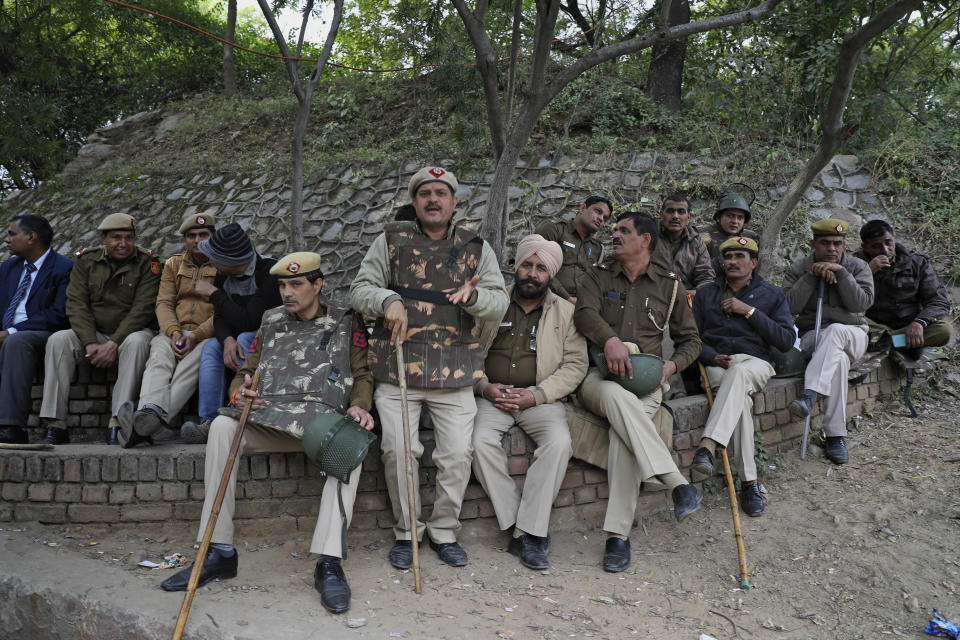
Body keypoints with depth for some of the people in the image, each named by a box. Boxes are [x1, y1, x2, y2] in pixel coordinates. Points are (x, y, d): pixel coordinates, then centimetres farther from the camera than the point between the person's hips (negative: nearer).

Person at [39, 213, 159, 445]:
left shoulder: (147, 263, -5)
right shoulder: (86, 260, 5)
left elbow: (143, 309, -13)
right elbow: (76, 304, -3)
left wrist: (113, 344, -22)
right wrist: (90, 343, -18)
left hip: (130, 332, -3)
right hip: (93, 333, 3)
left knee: (137, 342, -36)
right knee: (58, 340, -24)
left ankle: (117, 423, -38)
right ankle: (55, 425, -26)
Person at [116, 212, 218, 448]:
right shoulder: (174, 264, 22)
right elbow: (164, 303, 10)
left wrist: (195, 336, -17)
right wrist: (174, 332, -11)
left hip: (207, 336, -3)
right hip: (174, 333, 4)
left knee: (192, 361, -37)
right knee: (159, 357, -32)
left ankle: (144, 425, -56)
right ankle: (151, 412, -59)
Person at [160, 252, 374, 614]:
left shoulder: (346, 324, 11)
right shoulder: (271, 322, 21)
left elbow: (362, 376, 8)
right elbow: (246, 372, 22)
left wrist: (359, 406, -14)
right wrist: (239, 394, -1)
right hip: (268, 418, 3)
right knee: (223, 426, -28)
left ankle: (329, 562, -38)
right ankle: (220, 551, -24)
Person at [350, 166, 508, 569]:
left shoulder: (475, 247, 11)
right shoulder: (392, 240, 8)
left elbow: (499, 304, 4)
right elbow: (360, 289, 6)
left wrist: (474, 296, -19)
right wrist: (387, 300, -16)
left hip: (455, 372, 1)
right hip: (397, 368, -1)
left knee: (457, 453, -3)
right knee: (399, 450, -6)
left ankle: (444, 531, 19)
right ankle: (406, 532, 15)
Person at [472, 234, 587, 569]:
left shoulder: (565, 312, 8)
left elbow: (575, 365, 2)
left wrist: (536, 395, -11)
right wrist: (484, 387, -9)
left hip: (540, 398, 0)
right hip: (492, 396, 0)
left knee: (559, 442, -30)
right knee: (481, 440, -30)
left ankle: (527, 532, -21)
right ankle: (525, 528, -19)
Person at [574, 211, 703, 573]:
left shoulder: (669, 287, 18)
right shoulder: (598, 279, 16)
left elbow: (690, 339, 22)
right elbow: (585, 313, -5)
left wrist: (673, 364, -1)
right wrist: (610, 340, -27)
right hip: (600, 376, 0)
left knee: (624, 429, -34)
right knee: (618, 396, -39)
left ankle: (618, 534, -32)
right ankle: (678, 484, -41)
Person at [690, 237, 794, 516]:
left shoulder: (772, 295, 17)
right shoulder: (705, 293, 20)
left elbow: (786, 340, 4)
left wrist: (750, 311, -4)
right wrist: (712, 356, -9)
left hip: (756, 363, -1)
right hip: (716, 365, 1)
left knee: (739, 372, -40)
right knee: (741, 399, -34)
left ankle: (708, 446, -55)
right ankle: (749, 482, -36)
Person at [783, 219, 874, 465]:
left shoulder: (858, 267, 6)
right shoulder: (798, 269, 5)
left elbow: (862, 303, -10)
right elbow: (790, 306, -10)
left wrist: (840, 272, -17)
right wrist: (812, 275, -16)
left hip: (851, 333, 1)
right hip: (812, 336, -1)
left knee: (834, 331, -38)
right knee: (839, 359, -36)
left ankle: (810, 394, -52)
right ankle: (835, 436, -37)